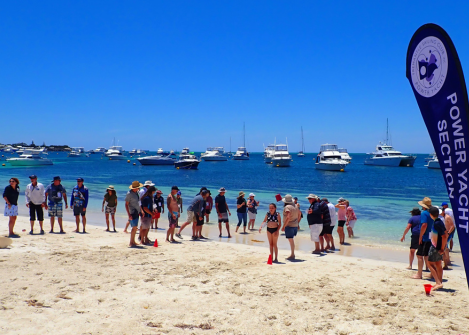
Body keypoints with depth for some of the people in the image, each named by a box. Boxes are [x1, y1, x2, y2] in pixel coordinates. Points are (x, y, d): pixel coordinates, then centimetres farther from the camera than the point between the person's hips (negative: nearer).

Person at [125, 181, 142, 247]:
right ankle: (131, 243, -5)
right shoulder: (129, 193, -14)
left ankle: (133, 241, 19)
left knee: (135, 227, 11)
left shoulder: (136, 192, 10)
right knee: (134, 227, -11)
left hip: (137, 212, 8)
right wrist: (129, 215, -20)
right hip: (132, 212, -8)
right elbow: (126, 204, -14)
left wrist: (140, 211, 18)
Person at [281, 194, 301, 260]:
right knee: (291, 240, 20)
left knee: (291, 240, -4)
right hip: (295, 225, 9)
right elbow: (299, 214, 26)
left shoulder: (287, 207, -17)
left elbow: (288, 217, -28)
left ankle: (292, 255, -2)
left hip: (289, 225, -9)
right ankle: (292, 254, 26)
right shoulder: (295, 206, 10)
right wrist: (297, 222, 36)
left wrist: (284, 226, -23)